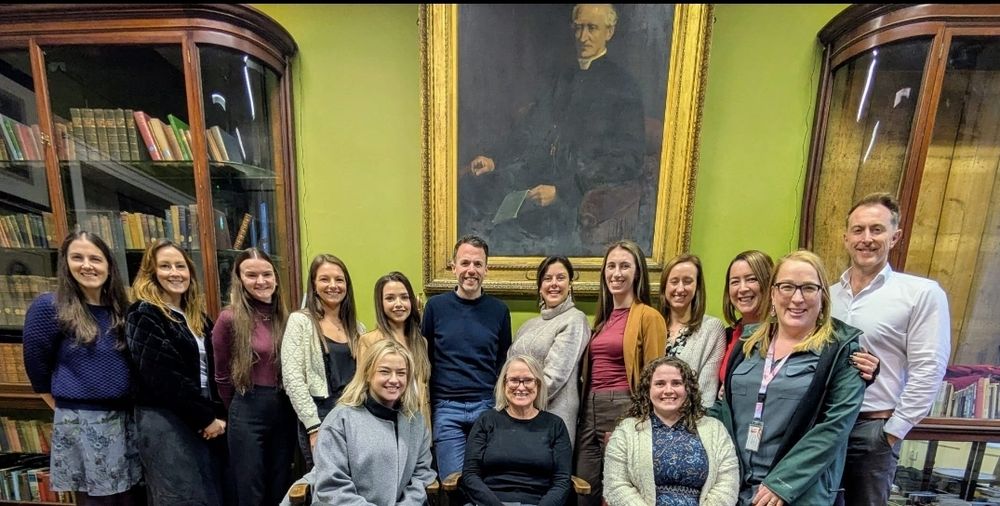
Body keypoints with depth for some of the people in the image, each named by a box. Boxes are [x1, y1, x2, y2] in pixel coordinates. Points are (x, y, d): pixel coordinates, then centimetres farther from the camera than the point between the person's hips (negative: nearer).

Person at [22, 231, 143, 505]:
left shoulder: (119, 309, 5)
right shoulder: (48, 307, -10)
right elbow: (37, 369, -3)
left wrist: (122, 410, 9)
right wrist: (68, 409, 1)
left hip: (127, 419, 5)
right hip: (82, 424, -5)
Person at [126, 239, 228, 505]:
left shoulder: (197, 316, 12)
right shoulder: (143, 315, -9)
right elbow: (163, 380, -17)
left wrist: (219, 415, 2)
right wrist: (206, 418, -13)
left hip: (207, 422, 7)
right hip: (164, 420, -7)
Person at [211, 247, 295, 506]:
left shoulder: (285, 317, 2)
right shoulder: (230, 318, -11)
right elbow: (223, 376, 1)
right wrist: (237, 409, 10)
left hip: (285, 409, 4)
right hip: (247, 412, -4)